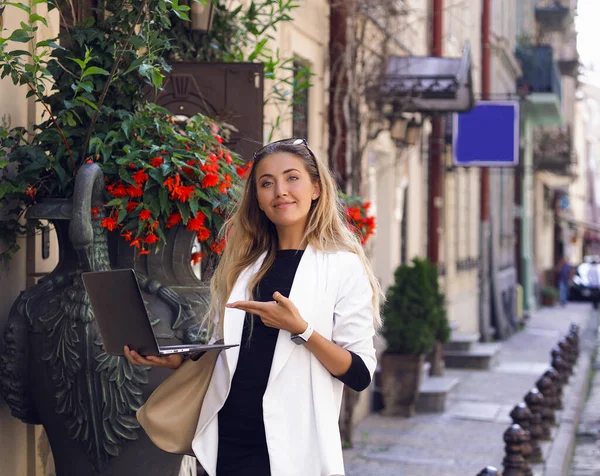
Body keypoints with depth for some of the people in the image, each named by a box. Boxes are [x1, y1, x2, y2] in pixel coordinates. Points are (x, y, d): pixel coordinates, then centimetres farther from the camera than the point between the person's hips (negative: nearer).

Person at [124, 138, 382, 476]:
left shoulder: (343, 267, -4)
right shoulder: (243, 264, 11)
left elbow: (360, 374, -9)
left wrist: (300, 329, -21)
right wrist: (174, 360, -1)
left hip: (292, 448, -4)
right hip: (227, 441, 5)